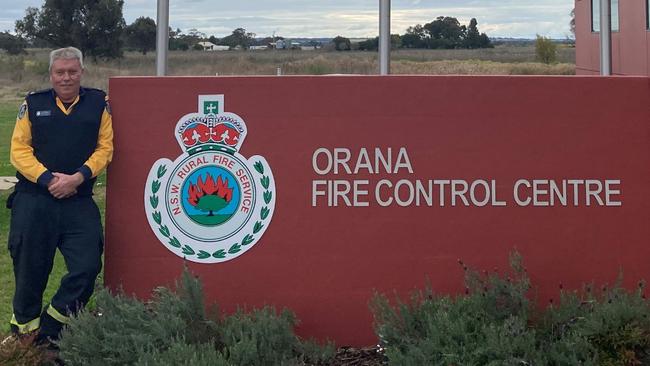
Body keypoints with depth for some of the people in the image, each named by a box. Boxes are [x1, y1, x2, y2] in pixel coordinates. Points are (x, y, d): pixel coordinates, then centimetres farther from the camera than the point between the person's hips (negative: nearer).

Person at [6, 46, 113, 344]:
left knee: (87, 267, -7)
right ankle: (23, 329, 27)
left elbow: (105, 147, 1)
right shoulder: (33, 104, 5)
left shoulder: (98, 102, 5)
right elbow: (19, 150, 0)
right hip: (33, 202, 0)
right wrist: (48, 179, -13)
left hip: (79, 203, 1)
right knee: (31, 270, 6)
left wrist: (78, 177, -13)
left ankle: (49, 331, 12)